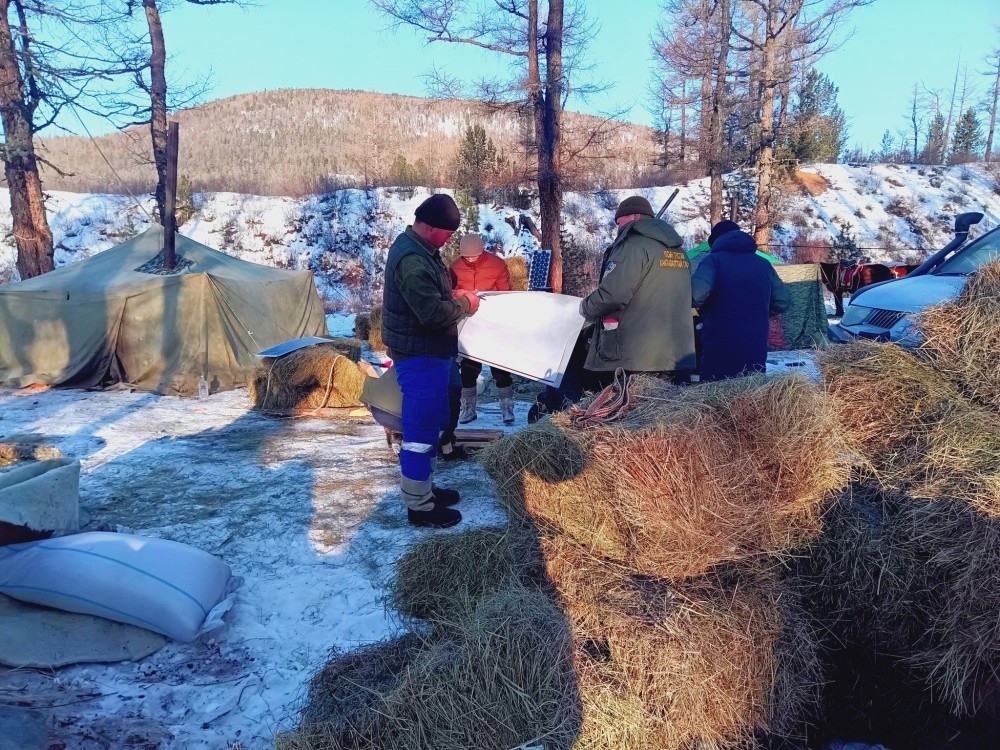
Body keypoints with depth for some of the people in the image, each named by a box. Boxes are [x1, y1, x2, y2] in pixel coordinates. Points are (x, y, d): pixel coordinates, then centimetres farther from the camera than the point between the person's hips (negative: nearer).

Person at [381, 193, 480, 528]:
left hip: (428, 353, 11)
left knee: (432, 424, 20)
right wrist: (464, 304, -12)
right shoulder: (412, 259, -24)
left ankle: (424, 488, 33)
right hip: (420, 356, -11)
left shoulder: (419, 248, 11)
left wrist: (453, 296, 7)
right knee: (420, 429, -2)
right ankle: (419, 506, 9)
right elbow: (433, 313, -29)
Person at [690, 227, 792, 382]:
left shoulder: (714, 260, -1)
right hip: (755, 351, 5)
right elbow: (783, 300, 16)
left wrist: (703, 310, 2)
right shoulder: (764, 264, 16)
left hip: (719, 349, -5)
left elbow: (697, 293, -19)